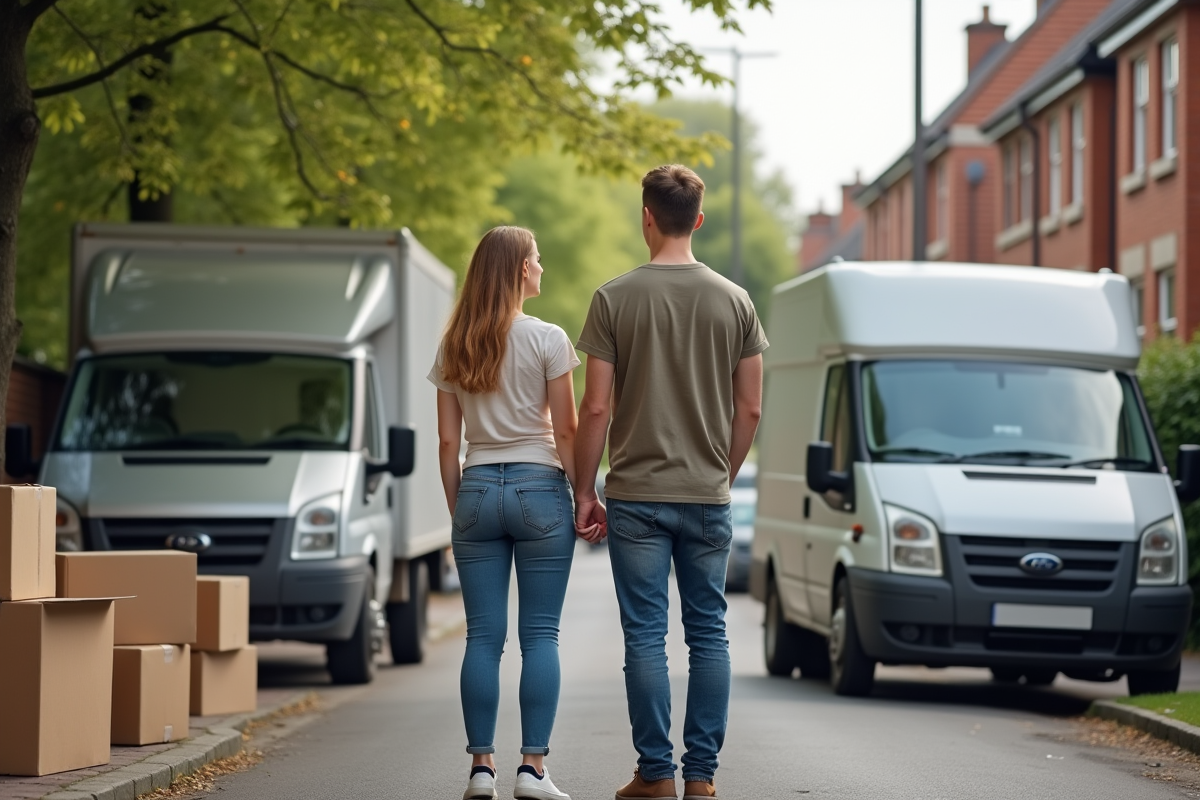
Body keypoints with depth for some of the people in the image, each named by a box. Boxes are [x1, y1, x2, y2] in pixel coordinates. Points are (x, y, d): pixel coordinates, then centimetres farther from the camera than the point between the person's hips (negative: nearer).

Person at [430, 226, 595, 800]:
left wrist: (457, 509, 15)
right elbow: (566, 432, -6)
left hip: (477, 489, 3)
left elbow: (448, 441, 8)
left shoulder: (455, 348, 7)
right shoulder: (547, 340, -5)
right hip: (538, 488, -3)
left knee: (483, 637, 4)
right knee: (540, 635, 0)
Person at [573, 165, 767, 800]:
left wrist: (584, 492, 3)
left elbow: (596, 408, -6)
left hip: (636, 496, -2)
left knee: (645, 636, 2)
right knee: (708, 634, 8)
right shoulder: (734, 301, 3)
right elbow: (750, 409, 4)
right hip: (708, 498, 2)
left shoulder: (615, 298, -5)